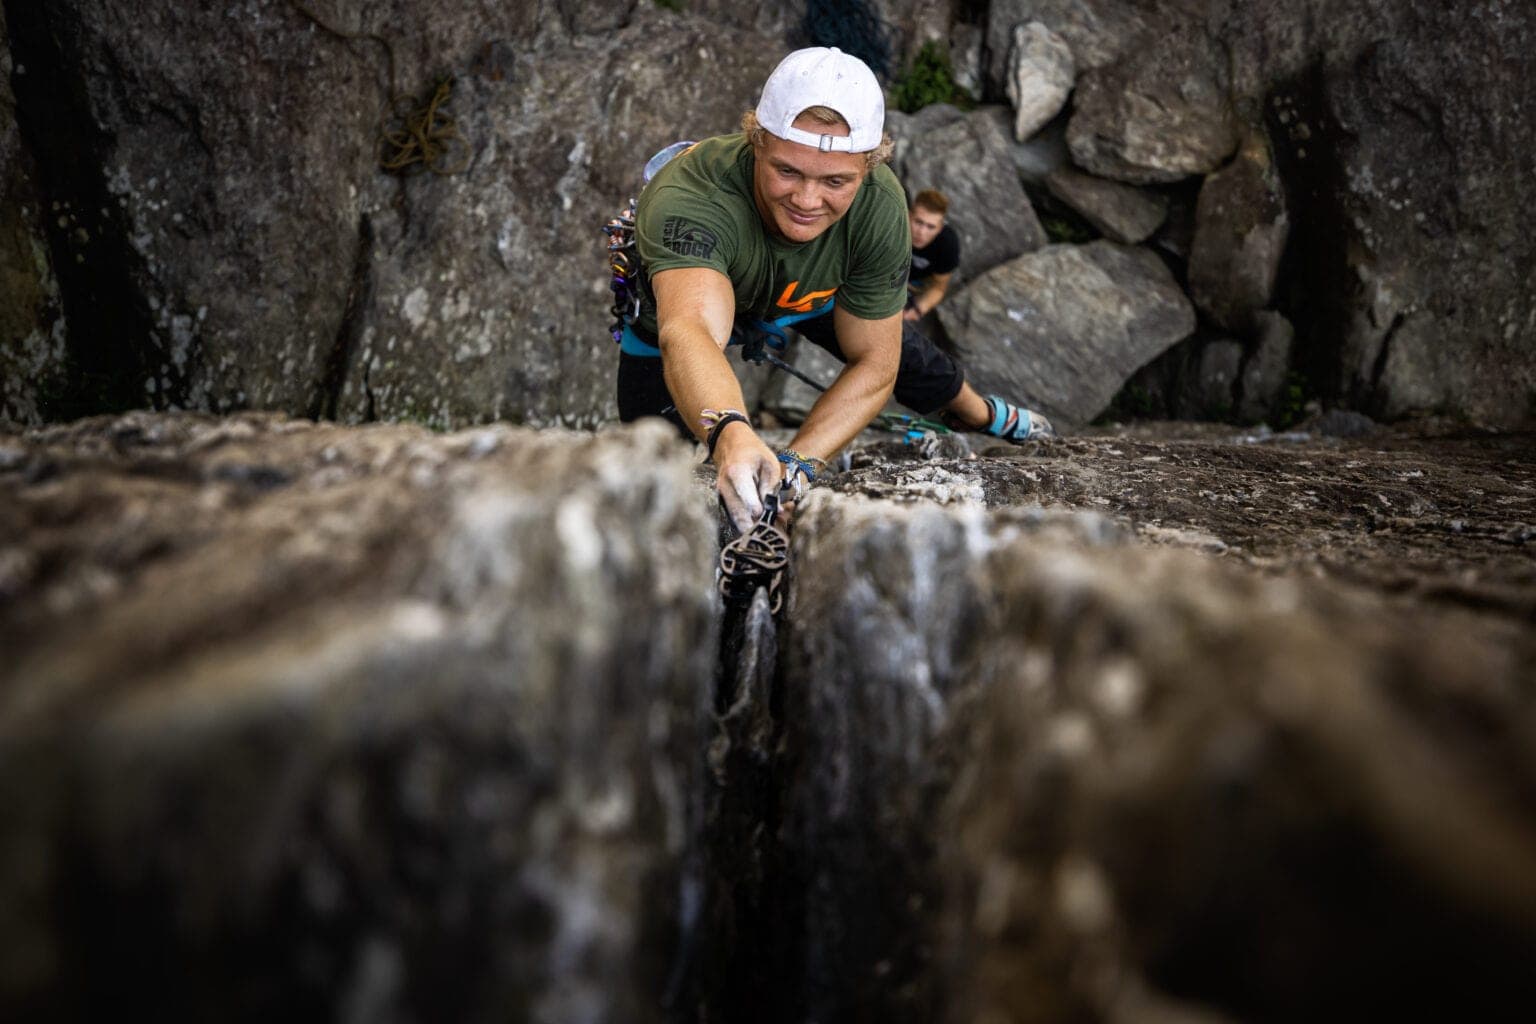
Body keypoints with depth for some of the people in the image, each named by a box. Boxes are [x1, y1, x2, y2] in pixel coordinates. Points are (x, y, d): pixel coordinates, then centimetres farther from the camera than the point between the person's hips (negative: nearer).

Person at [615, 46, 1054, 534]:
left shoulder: (880, 207, -35)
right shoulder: (688, 199, -48)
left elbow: (873, 364, -27)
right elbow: (689, 334, -66)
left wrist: (793, 464, -42)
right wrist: (730, 435, -87)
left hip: (806, 293, 3)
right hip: (678, 299, -3)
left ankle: (982, 413, 46)